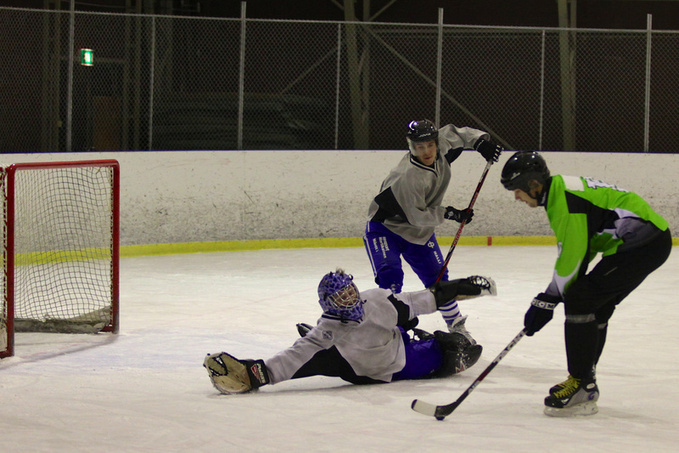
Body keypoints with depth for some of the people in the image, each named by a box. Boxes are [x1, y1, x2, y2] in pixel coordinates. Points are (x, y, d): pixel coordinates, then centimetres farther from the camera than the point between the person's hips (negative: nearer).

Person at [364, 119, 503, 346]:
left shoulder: (440, 146, -14)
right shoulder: (409, 177, -35)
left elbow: (456, 133, 7)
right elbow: (417, 216, -29)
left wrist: (481, 141, -8)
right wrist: (450, 214, -26)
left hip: (419, 233, 7)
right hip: (385, 227, -7)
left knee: (437, 276, 9)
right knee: (390, 275, -26)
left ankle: (457, 327, 26)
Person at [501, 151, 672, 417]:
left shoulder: (565, 199, -17)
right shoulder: (559, 191, 16)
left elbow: (571, 259, -17)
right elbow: (578, 252, 22)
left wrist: (546, 302, -8)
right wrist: (549, 296, 17)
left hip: (645, 242, -11)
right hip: (649, 240, 11)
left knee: (580, 299, -13)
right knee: (594, 308, 17)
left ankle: (581, 387, -11)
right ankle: (585, 380, 27)